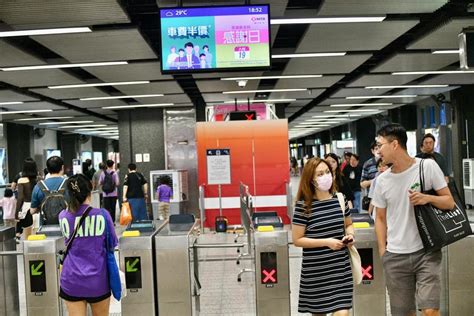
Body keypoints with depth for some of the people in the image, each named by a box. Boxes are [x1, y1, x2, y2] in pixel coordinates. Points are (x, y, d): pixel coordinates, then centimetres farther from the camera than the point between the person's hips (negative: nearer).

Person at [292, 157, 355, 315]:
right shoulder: (303, 206, -12)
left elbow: (348, 224, 17)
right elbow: (297, 240, -11)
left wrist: (350, 235, -4)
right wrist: (326, 242, -17)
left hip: (340, 267, 3)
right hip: (315, 270, -2)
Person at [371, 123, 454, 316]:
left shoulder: (427, 166, -5)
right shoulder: (382, 180, 3)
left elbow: (449, 202, -1)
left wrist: (427, 198, -20)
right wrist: (382, 251, 4)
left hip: (426, 251, -2)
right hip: (395, 257, 3)